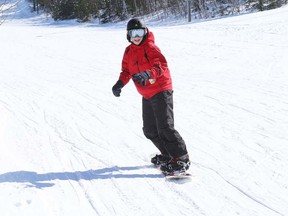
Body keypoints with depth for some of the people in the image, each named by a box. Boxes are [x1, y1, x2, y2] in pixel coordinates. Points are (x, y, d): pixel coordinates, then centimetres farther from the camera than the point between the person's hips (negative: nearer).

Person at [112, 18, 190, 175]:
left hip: (161, 90, -8)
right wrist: (120, 83, -5)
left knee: (165, 127, -15)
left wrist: (149, 74, -45)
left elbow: (161, 65, -26)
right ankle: (167, 155, 29)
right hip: (147, 95, 8)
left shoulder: (150, 47, -13)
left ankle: (181, 159, -8)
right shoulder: (128, 52, 9)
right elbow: (127, 71, 15)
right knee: (150, 130, 13)